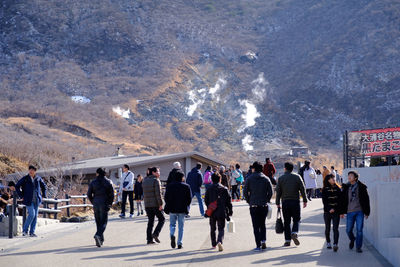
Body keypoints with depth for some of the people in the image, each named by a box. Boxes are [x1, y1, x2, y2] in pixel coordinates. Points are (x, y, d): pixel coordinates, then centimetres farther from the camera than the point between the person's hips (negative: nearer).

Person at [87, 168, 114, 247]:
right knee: (103, 222, -1)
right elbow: (112, 194, -4)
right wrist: (110, 204, 6)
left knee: (98, 222, 13)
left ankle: (101, 239, 17)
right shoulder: (108, 182, -2)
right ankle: (98, 235, -25)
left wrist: (93, 202, 13)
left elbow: (89, 194, 1)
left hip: (96, 204, 2)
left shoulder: (93, 182, 1)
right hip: (104, 204, -2)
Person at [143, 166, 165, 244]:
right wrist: (160, 204, -15)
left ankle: (149, 239, 5)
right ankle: (155, 234, -10)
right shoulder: (156, 180, -10)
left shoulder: (144, 181, 13)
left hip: (147, 204, 6)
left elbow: (144, 194, 15)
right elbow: (158, 193, -16)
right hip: (155, 204, -6)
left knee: (150, 221, 10)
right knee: (162, 219, 7)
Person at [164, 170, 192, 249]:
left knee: (172, 224, 14)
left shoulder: (169, 186, 0)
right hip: (182, 210, 0)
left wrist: (168, 206, 12)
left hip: (172, 210, 0)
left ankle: (172, 235, -17)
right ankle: (179, 243, 5)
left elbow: (166, 197, 0)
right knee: (181, 226, 8)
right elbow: (189, 198, -2)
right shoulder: (186, 186, -2)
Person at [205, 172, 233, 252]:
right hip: (222, 212, -1)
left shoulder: (209, 189, -1)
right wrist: (230, 211, 7)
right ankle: (220, 241, -22)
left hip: (212, 213, 1)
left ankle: (214, 244, 23)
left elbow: (206, 200, 5)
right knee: (221, 229, 2)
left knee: (212, 229, 17)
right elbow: (228, 201, -1)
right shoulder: (224, 189, -3)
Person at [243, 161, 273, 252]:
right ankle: (263, 240, 2)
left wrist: (249, 201, 7)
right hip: (264, 206, 2)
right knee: (262, 224, 17)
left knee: (256, 226, 1)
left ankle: (258, 245, -3)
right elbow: (270, 192, -2)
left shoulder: (249, 179, -1)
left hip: (254, 206, -2)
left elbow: (245, 192, -4)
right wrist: (266, 200, 10)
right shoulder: (266, 179, 2)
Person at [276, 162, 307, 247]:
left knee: (287, 222, 6)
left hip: (285, 202, 1)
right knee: (296, 219, 9)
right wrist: (305, 200, 6)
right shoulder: (297, 177, 1)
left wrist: (278, 203, 8)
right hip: (295, 201, 0)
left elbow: (278, 192, 1)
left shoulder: (280, 178, 1)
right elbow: (302, 189, -1)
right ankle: (294, 233, -17)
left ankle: (287, 240, 4)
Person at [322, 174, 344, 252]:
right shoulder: (325, 190, 3)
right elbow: (324, 201, -3)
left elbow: (340, 200, 5)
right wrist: (329, 209, -15)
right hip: (327, 212, 0)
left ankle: (335, 244, -18)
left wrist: (334, 209, -5)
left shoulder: (338, 189, 7)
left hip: (336, 212, 0)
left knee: (335, 228, -10)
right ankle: (328, 243, 25)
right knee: (327, 228, 9)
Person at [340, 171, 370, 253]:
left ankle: (358, 247, 8)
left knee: (359, 230, -3)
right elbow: (343, 200, 10)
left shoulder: (361, 187, -1)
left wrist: (367, 212, 1)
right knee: (348, 230, 4)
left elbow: (366, 200, 3)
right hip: (350, 212, 2)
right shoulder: (346, 187, 5)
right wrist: (342, 212, 7)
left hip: (360, 211, -2)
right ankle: (352, 240, 34)